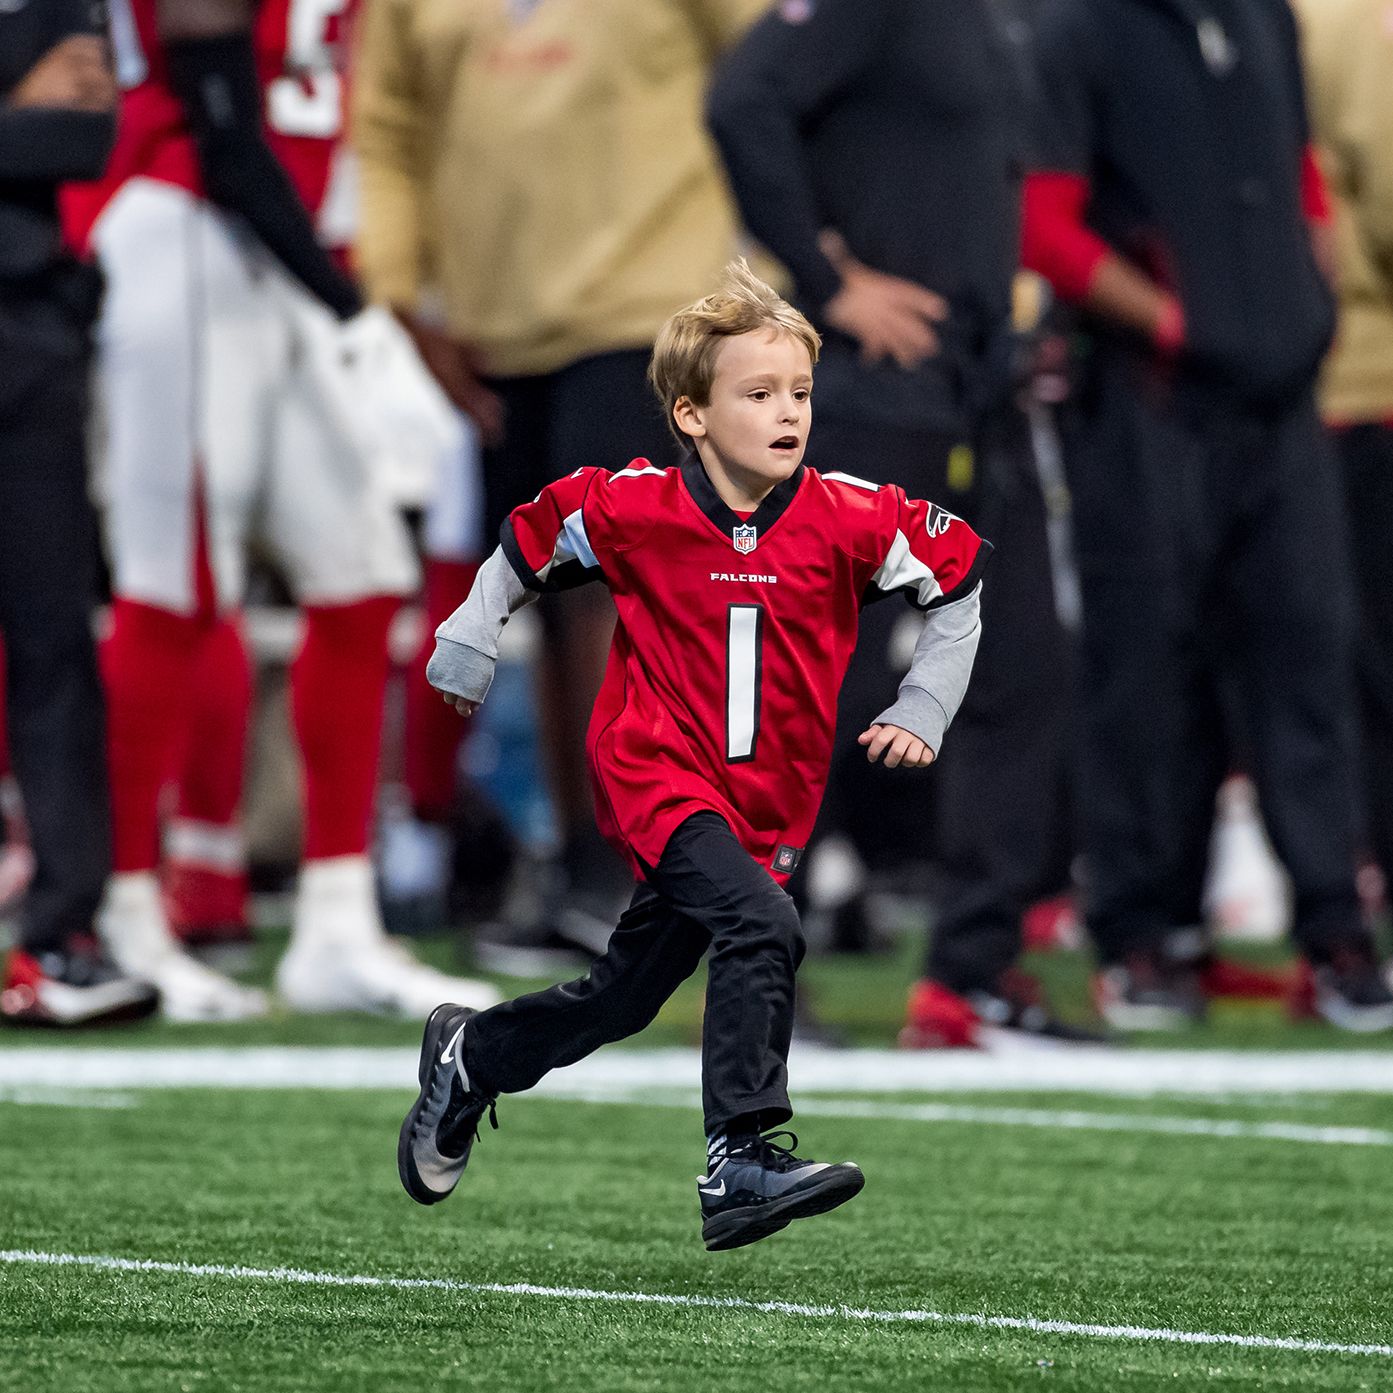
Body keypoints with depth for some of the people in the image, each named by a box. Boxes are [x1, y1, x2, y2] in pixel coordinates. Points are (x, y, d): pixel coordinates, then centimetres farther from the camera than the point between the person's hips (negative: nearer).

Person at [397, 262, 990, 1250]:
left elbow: (959, 577, 5)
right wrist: (468, 650, 8)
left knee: (621, 999, 13)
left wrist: (923, 712, 2)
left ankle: (469, 1058, 39)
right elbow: (528, 543, 7)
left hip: (766, 806, 4)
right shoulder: (632, 510, -11)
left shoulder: (851, 521, -10)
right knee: (762, 928, -29)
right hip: (654, 773, -4)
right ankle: (742, 1160, -28)